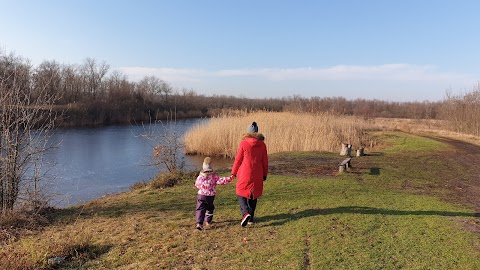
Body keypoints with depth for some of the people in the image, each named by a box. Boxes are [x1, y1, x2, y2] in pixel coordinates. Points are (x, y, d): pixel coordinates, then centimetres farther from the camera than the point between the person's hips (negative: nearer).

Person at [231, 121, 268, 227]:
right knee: (254, 195, 16)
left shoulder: (244, 143, -9)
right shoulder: (262, 144, 1)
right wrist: (265, 174, 17)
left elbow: (238, 159, -5)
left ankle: (245, 213, -12)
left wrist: (234, 172, 6)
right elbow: (265, 161, 6)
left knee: (241, 193, 10)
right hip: (257, 175, 4)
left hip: (245, 174, -3)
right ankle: (251, 218, 23)